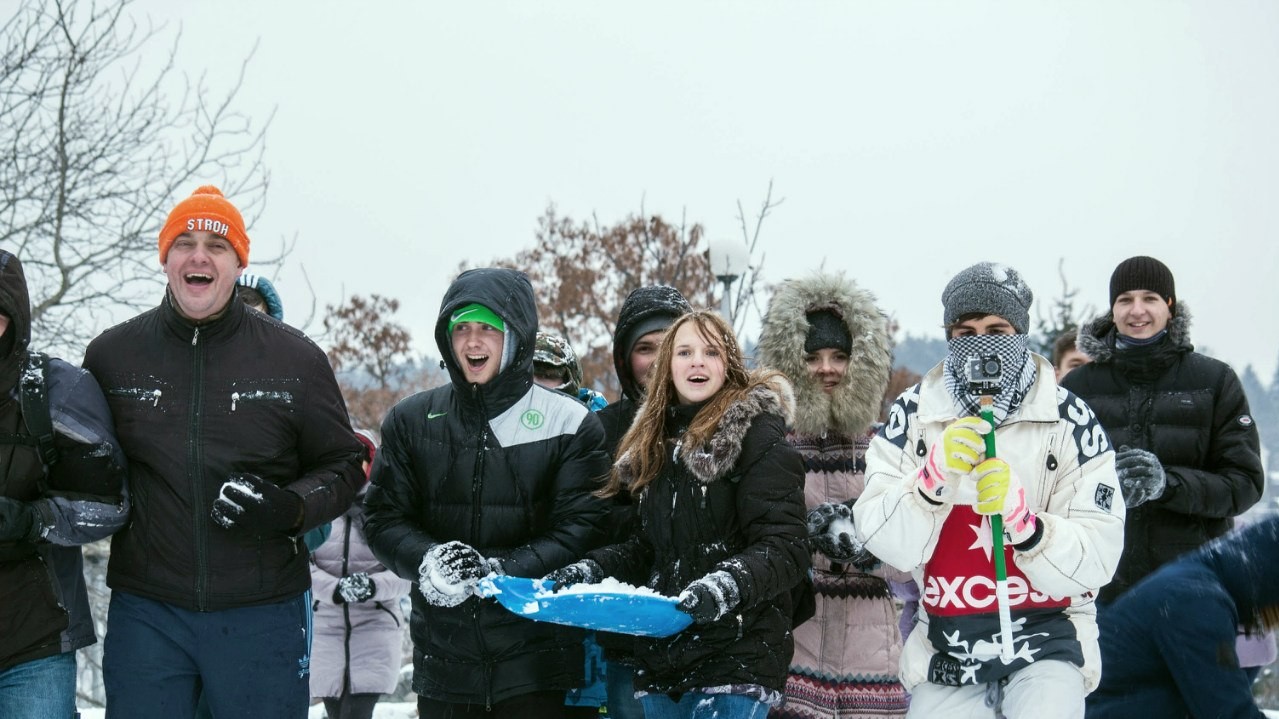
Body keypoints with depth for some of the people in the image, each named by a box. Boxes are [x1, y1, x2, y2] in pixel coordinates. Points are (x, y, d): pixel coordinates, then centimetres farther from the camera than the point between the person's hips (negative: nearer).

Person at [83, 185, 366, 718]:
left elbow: (342, 467, 8)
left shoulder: (295, 358, 2)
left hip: (262, 614, 0)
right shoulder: (111, 355, 5)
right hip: (146, 610, 1)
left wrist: (289, 508, -11)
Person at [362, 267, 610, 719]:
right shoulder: (411, 421, 8)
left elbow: (583, 526, -6)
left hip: (534, 656, -2)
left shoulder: (569, 424, 0)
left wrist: (503, 569, -20)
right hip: (443, 652, 2)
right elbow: (383, 517, 5)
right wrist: (428, 560, -16)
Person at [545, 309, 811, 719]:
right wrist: (590, 571, 2)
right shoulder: (656, 442, 16)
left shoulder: (756, 434, -6)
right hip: (660, 661, 7)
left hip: (735, 659, -7)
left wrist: (729, 585, -32)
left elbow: (783, 547, -14)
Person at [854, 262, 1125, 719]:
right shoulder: (911, 416, 0)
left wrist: (1021, 517, -28)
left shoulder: (1069, 419, -4)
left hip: (1047, 634, -2)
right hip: (948, 644, 2)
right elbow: (884, 543, -9)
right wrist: (932, 476, -26)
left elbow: (1098, 559, -11)